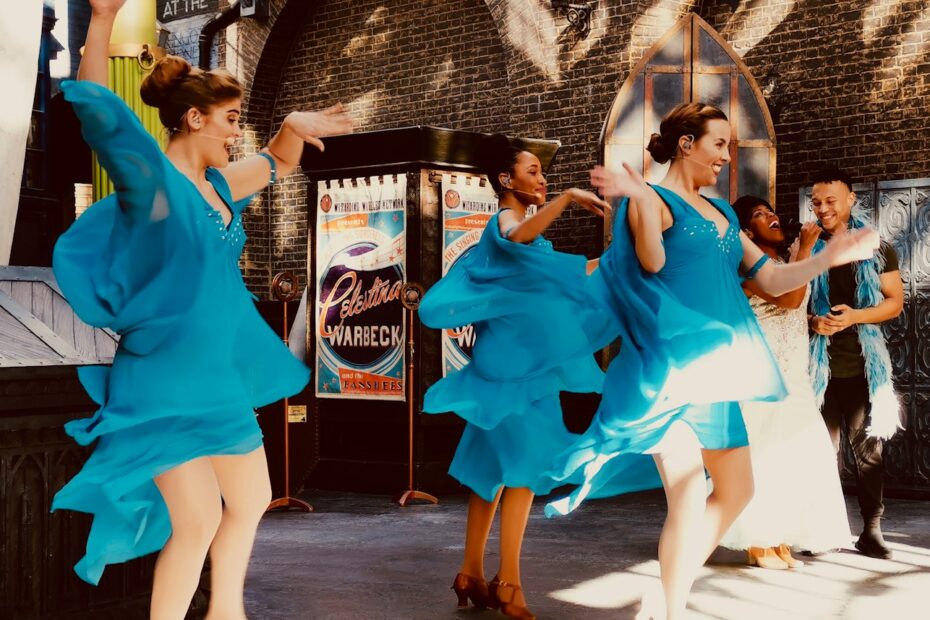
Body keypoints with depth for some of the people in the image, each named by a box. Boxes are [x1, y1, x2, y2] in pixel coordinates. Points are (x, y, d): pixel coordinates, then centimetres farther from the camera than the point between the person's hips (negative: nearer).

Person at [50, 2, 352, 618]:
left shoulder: (219, 184, 11)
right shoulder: (151, 174, -11)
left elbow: (276, 164, 28)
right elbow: (99, 112, -25)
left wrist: (294, 127, 8)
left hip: (221, 376, 9)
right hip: (166, 378, -9)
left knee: (251, 500, 18)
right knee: (198, 520, -12)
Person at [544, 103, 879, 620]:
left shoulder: (722, 213, 19)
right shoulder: (655, 200, -4)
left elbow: (773, 280, 20)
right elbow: (652, 263, -23)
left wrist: (831, 256, 10)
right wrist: (642, 200, -38)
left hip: (712, 368, 9)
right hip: (669, 366, -9)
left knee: (736, 490, 13)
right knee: (689, 500, -11)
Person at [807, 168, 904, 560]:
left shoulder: (877, 249, 4)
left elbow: (895, 302, 1)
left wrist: (855, 316, -15)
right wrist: (812, 321, -11)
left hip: (863, 365, -1)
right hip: (818, 364, 1)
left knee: (867, 448, 2)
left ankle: (871, 530, 8)